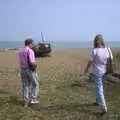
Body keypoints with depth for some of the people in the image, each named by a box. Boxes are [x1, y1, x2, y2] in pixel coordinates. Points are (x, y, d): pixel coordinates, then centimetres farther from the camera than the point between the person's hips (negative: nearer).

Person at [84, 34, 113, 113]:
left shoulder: (94, 51, -19)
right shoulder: (108, 49, -6)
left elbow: (90, 62, -10)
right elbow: (111, 59, 1)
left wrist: (86, 69, 6)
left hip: (97, 72, -5)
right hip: (104, 71, 5)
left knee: (99, 88, 2)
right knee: (100, 86, 23)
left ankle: (103, 107, -3)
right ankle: (98, 101, 39)